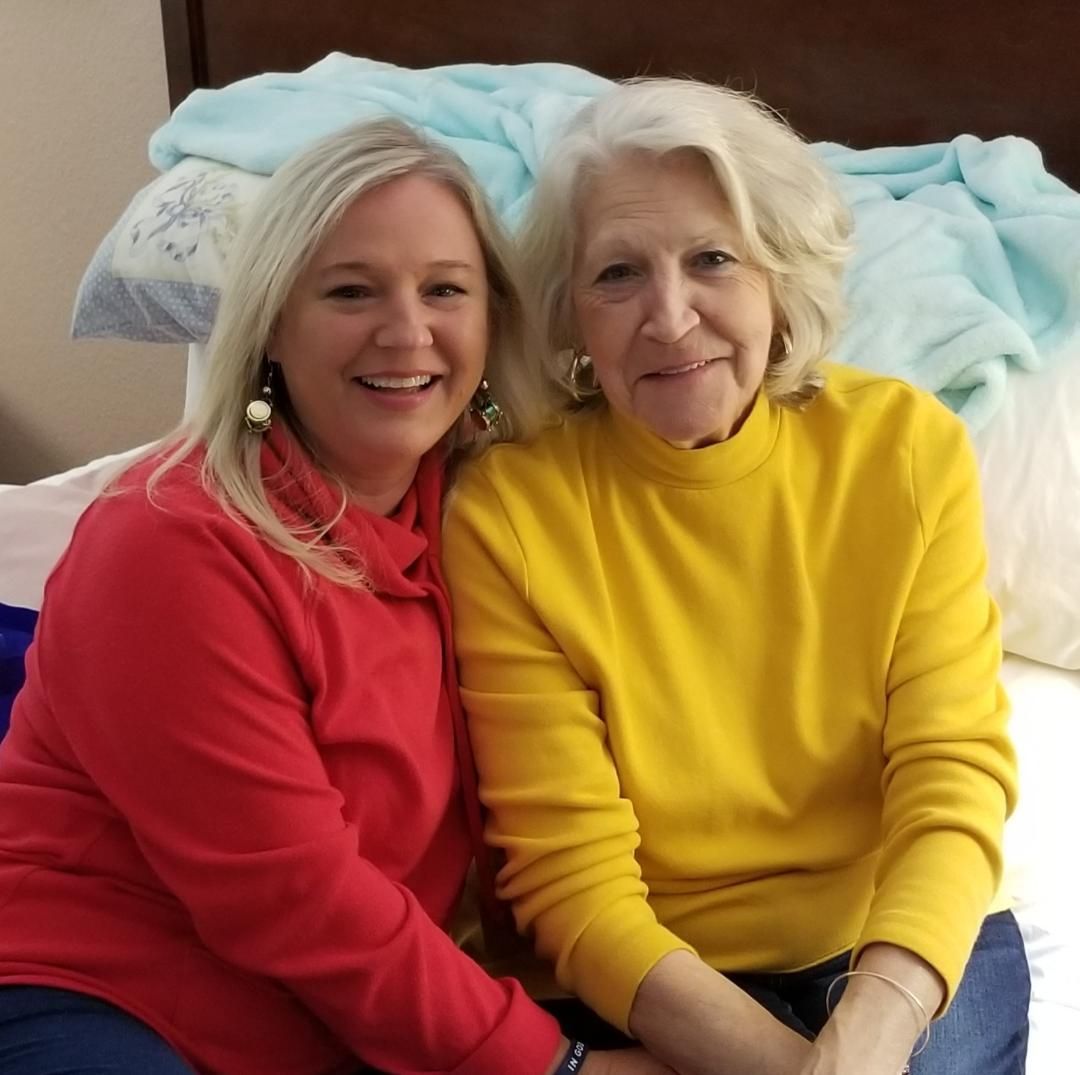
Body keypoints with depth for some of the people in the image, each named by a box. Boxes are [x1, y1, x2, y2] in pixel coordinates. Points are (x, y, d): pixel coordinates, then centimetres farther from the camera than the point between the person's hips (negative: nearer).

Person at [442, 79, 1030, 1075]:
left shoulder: (908, 446, -7)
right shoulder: (508, 512, -14)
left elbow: (953, 777, -10)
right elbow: (573, 878, -13)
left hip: (907, 951, 2)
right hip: (655, 982, -1)